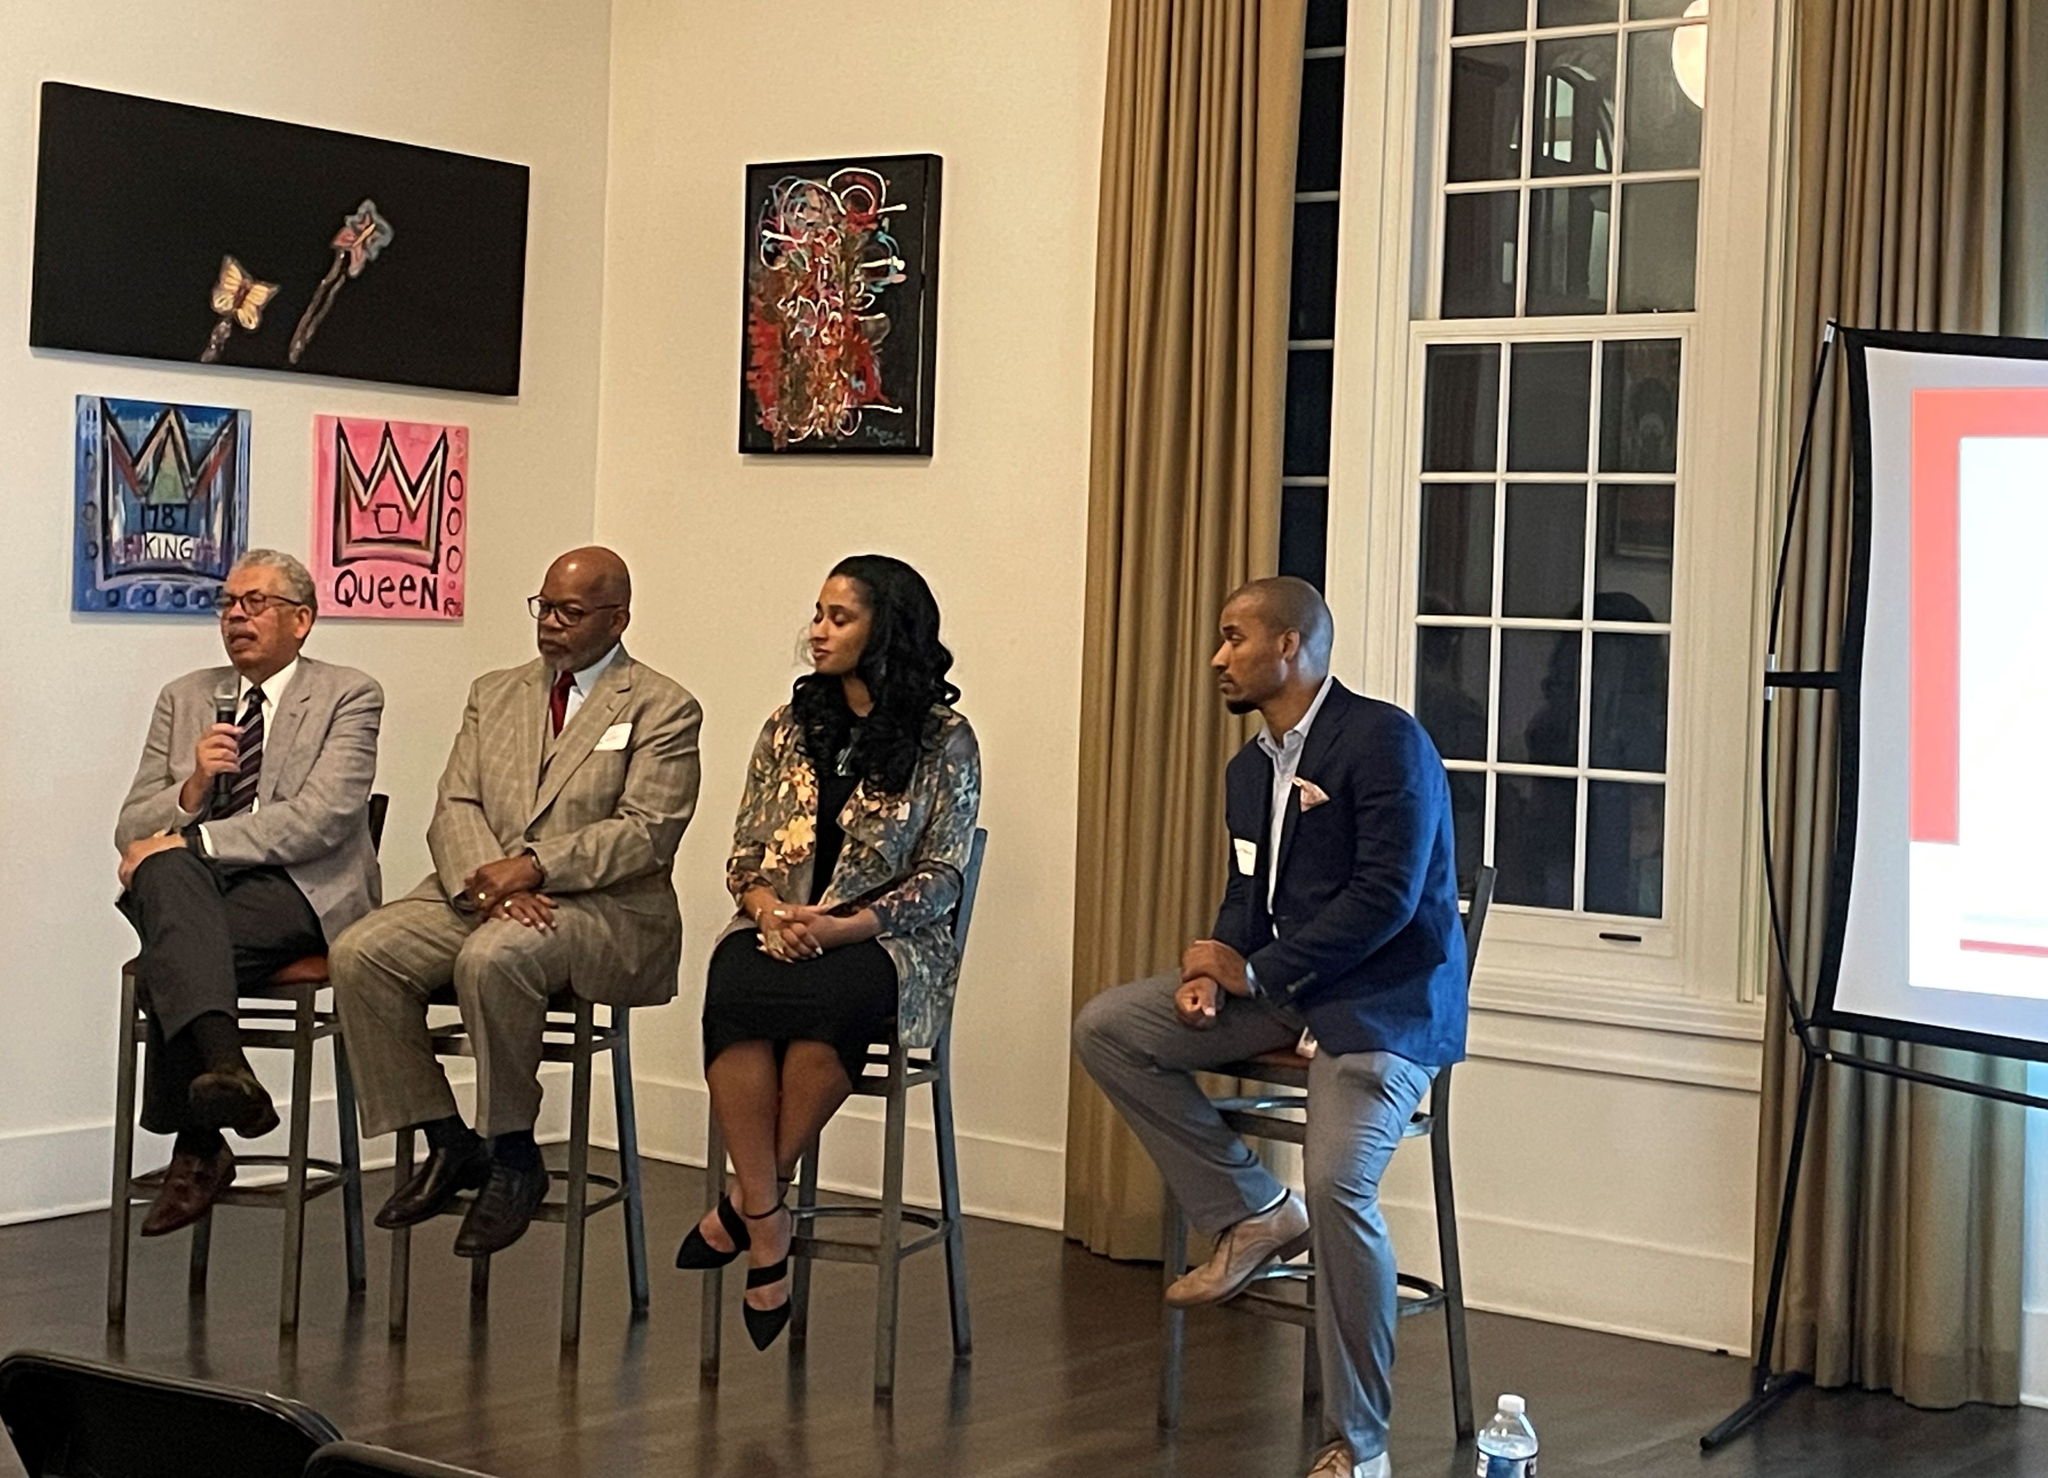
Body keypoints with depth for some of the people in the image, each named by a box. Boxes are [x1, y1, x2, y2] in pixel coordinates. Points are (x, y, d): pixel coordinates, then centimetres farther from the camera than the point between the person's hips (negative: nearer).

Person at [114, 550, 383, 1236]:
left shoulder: (348, 697, 5)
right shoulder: (183, 699, 21)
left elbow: (322, 818, -12)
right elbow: (131, 831, 14)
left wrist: (191, 839, -17)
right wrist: (194, 786, -8)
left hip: (301, 889, -3)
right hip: (189, 887, 3)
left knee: (168, 963, -34)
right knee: (166, 867, -36)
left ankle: (196, 1145, -26)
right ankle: (223, 1065, -49)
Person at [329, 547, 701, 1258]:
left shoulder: (663, 710, 2)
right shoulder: (494, 694, 19)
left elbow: (646, 831, -10)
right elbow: (455, 806, 9)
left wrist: (533, 867, -21)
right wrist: (490, 883, -13)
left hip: (604, 906, -6)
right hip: (481, 888, 6)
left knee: (492, 958, -36)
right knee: (359, 954, -19)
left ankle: (514, 1158, -19)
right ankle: (446, 1144, -7)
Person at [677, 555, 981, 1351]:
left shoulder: (944, 741, 3)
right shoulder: (790, 726, 15)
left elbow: (941, 877, -2)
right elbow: (744, 855, 15)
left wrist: (846, 925, -17)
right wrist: (769, 911, -8)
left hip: (887, 944, -3)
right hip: (777, 935, 3)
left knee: (824, 996, -39)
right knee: (734, 991, -34)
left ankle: (748, 1197, -22)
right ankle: (766, 1225, -30)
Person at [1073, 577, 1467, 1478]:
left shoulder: (1384, 741, -14)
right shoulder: (1251, 768, 14)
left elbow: (1387, 895, -21)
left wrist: (1255, 971, -17)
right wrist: (1214, 973, -5)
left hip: (1383, 999, -9)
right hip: (1278, 990, 9)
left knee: (1338, 1183, -29)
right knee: (1104, 1029, -6)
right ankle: (1252, 1214, 0)